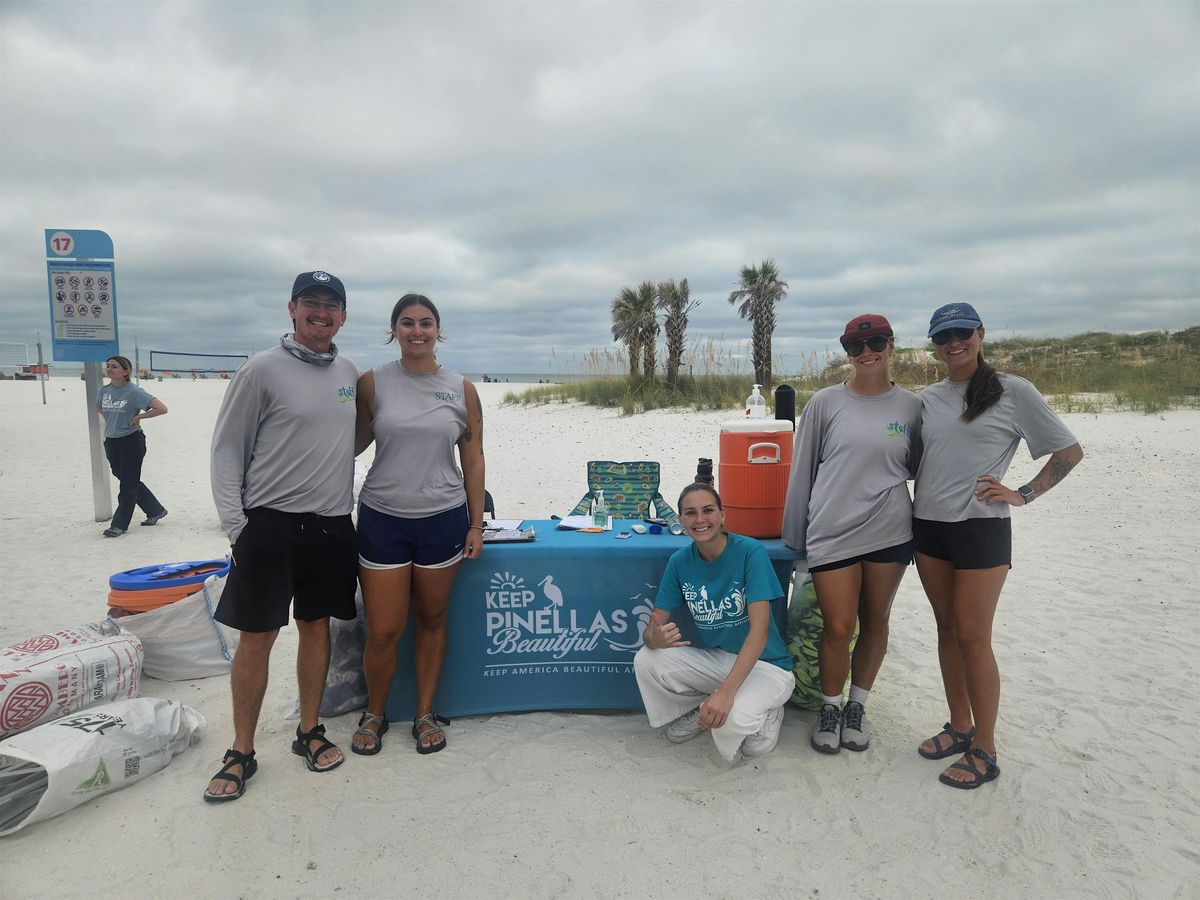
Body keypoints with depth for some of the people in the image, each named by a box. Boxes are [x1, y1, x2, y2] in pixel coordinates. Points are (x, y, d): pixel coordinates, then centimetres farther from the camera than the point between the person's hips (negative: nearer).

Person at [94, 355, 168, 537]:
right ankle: (156, 510, 30)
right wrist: (110, 421, 10)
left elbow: (162, 408, -22)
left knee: (128, 483, 2)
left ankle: (120, 524, 11)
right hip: (111, 441, 8)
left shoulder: (134, 392, -16)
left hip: (131, 441, -7)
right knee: (125, 480, 16)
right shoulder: (103, 391, 3)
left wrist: (138, 417, -16)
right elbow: (99, 407, 26)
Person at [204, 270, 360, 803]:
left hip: (330, 525, 4)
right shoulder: (263, 369, -6)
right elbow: (227, 450, -4)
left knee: (317, 627, 13)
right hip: (269, 524, -4)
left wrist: (341, 499, 13)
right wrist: (236, 526, -9)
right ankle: (241, 753, 18)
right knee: (256, 638, 3)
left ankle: (309, 731, 29)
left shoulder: (349, 373, 9)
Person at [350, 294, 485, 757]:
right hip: (383, 519, -1)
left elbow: (473, 461, 4)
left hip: (442, 520, 1)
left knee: (432, 620, 12)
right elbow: (354, 443, 5)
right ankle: (374, 714, 29)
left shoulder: (462, 389, 2)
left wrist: (476, 524, 3)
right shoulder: (372, 383, -1)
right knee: (383, 631, 2)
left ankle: (425, 714, 30)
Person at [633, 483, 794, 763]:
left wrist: (725, 692, -37)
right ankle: (700, 709, 10)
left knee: (731, 719, -33)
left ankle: (766, 711, 4)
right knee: (645, 661, -18)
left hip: (763, 663, -4)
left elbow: (759, 630, -26)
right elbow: (652, 628, -5)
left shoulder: (750, 551, -20)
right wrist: (655, 638, -32)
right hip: (714, 658, 5)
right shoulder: (680, 561, -6)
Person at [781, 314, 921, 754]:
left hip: (889, 533, 2)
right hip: (832, 532, -2)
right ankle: (830, 707, 25)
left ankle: (857, 707, 33)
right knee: (837, 628, 0)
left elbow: (917, 467, 16)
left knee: (874, 623, 13)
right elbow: (802, 470, 4)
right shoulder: (825, 403, 0)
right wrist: (794, 535, 5)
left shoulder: (910, 406, 4)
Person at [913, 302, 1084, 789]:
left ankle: (984, 750, 13)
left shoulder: (1013, 391, -5)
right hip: (929, 527, 5)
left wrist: (1022, 494, -7)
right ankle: (960, 727, 28)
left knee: (973, 638, -1)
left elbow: (1070, 451, 0)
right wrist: (905, 521, 8)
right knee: (947, 629, 13)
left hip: (981, 529, -5)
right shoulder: (927, 398, 8)